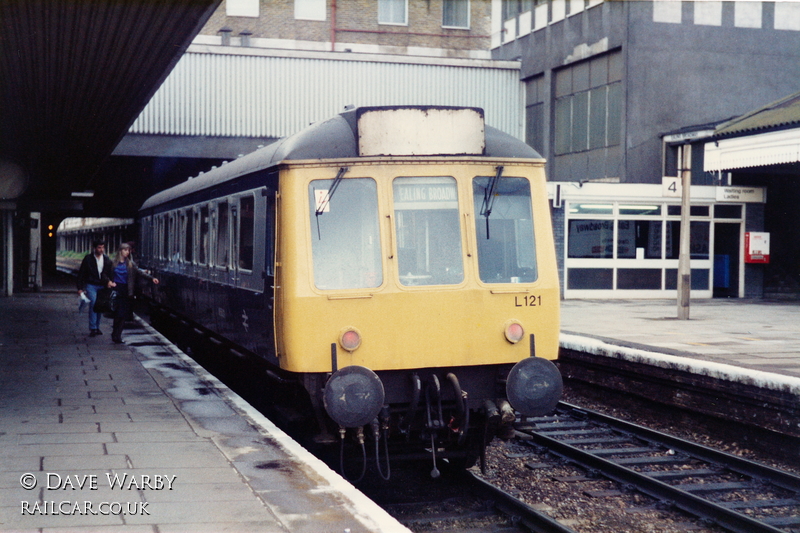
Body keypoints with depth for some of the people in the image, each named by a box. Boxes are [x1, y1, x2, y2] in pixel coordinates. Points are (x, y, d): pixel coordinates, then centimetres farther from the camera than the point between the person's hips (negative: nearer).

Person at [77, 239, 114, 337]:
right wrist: (80, 288, -5)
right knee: (93, 305, -16)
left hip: (102, 286, 4)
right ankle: (92, 329, -14)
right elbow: (81, 274, -1)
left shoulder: (107, 259, 5)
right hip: (91, 285, -4)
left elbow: (110, 273, 13)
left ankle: (97, 328, 19)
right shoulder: (88, 258, -4)